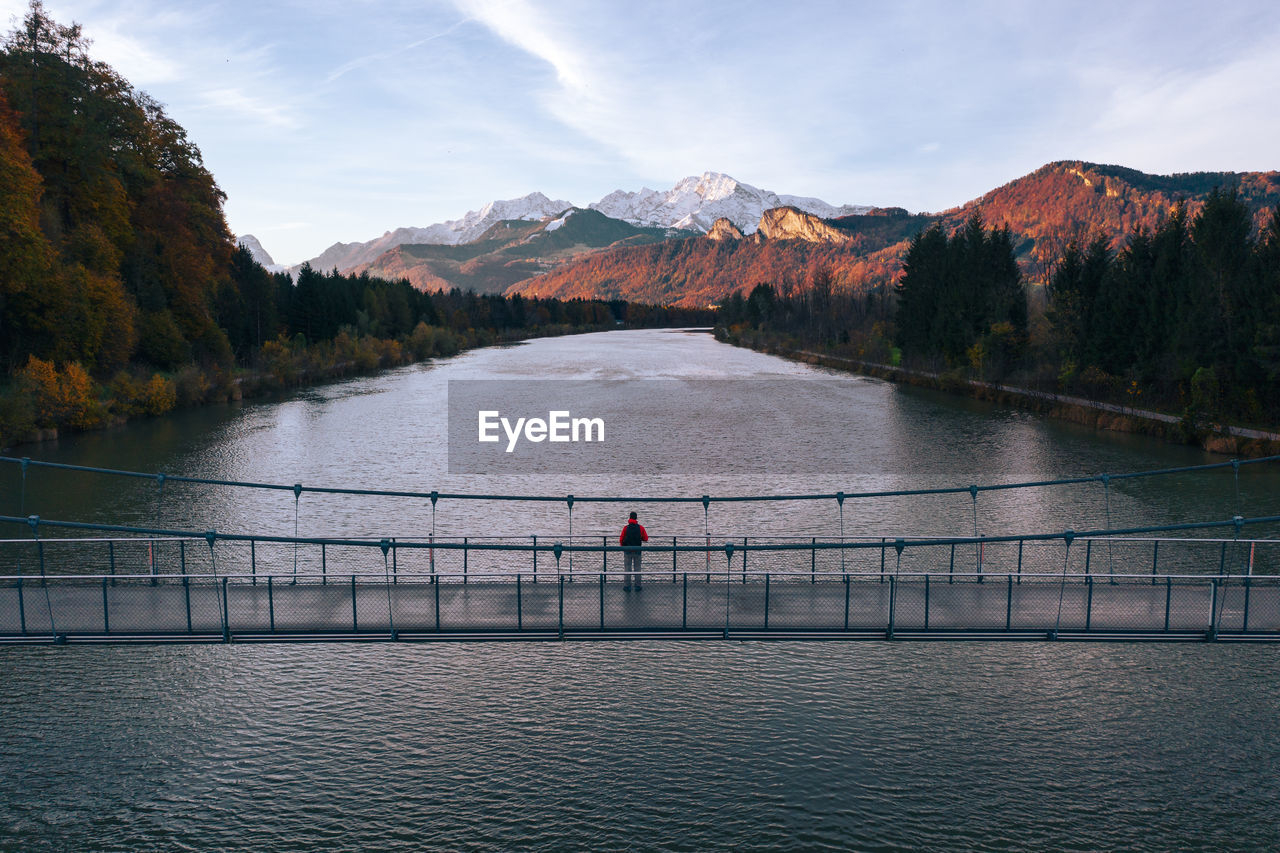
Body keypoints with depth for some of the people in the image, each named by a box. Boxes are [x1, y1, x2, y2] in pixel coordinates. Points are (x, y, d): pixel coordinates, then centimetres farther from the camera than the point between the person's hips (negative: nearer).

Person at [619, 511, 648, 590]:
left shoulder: (626, 528, -8)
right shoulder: (640, 528, -4)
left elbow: (621, 540, -6)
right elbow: (646, 539, -1)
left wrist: (623, 546, 14)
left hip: (627, 551, -1)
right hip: (637, 551, 1)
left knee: (627, 569, 6)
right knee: (637, 568, 11)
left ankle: (627, 586, 5)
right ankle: (637, 585, 13)